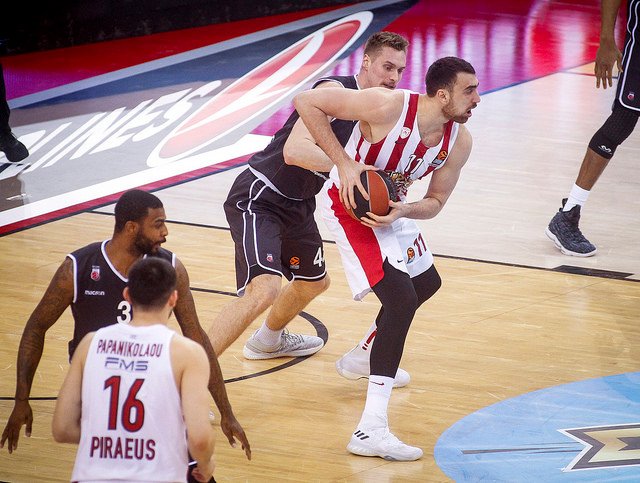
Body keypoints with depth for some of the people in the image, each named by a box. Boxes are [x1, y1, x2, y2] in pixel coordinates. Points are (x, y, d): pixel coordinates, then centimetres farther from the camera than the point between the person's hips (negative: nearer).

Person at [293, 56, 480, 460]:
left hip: (392, 206, 9)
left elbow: (435, 202, -1)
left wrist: (403, 212, -24)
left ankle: (366, 359, 54)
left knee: (427, 283, 28)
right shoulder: (387, 107, -31)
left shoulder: (459, 141, -12)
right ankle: (371, 430, -26)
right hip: (350, 202, -9)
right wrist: (344, 162, -29)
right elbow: (306, 101, -26)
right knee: (401, 299, -22)